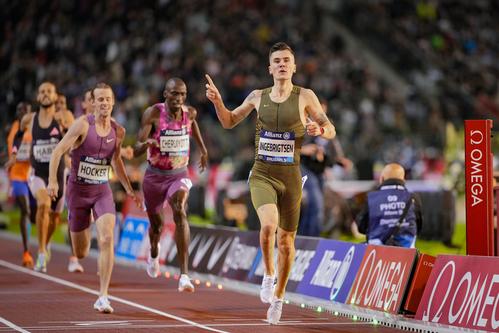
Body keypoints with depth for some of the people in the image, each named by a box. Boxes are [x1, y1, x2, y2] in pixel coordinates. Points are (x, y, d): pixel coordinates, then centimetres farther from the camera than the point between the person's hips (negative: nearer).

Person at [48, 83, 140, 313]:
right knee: (81, 254, 6)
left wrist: (128, 188, 16)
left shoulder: (118, 132, 1)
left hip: (103, 191, 2)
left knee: (107, 239, -23)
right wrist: (53, 180, -24)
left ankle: (103, 297, -19)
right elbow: (58, 151, -14)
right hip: (78, 190, -2)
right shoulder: (83, 125, -13)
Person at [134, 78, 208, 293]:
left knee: (180, 214, -27)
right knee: (156, 223, 17)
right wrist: (145, 144, -43)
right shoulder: (153, 114, -18)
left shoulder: (190, 113, -8)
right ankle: (154, 253, 57)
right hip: (154, 176, 0)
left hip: (179, 176, 0)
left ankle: (184, 275, -32)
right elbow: (136, 151, -21)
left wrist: (203, 149, 27)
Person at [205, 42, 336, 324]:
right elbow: (229, 122, 19)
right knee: (269, 224, -28)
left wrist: (319, 130, -23)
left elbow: (331, 131, 0)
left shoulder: (305, 97, -1)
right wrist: (217, 102, 0)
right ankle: (269, 274, -2)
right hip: (262, 175, 0)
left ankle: (279, 296, 29)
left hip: (291, 177, 0)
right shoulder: (258, 97, 6)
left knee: (286, 240, 8)